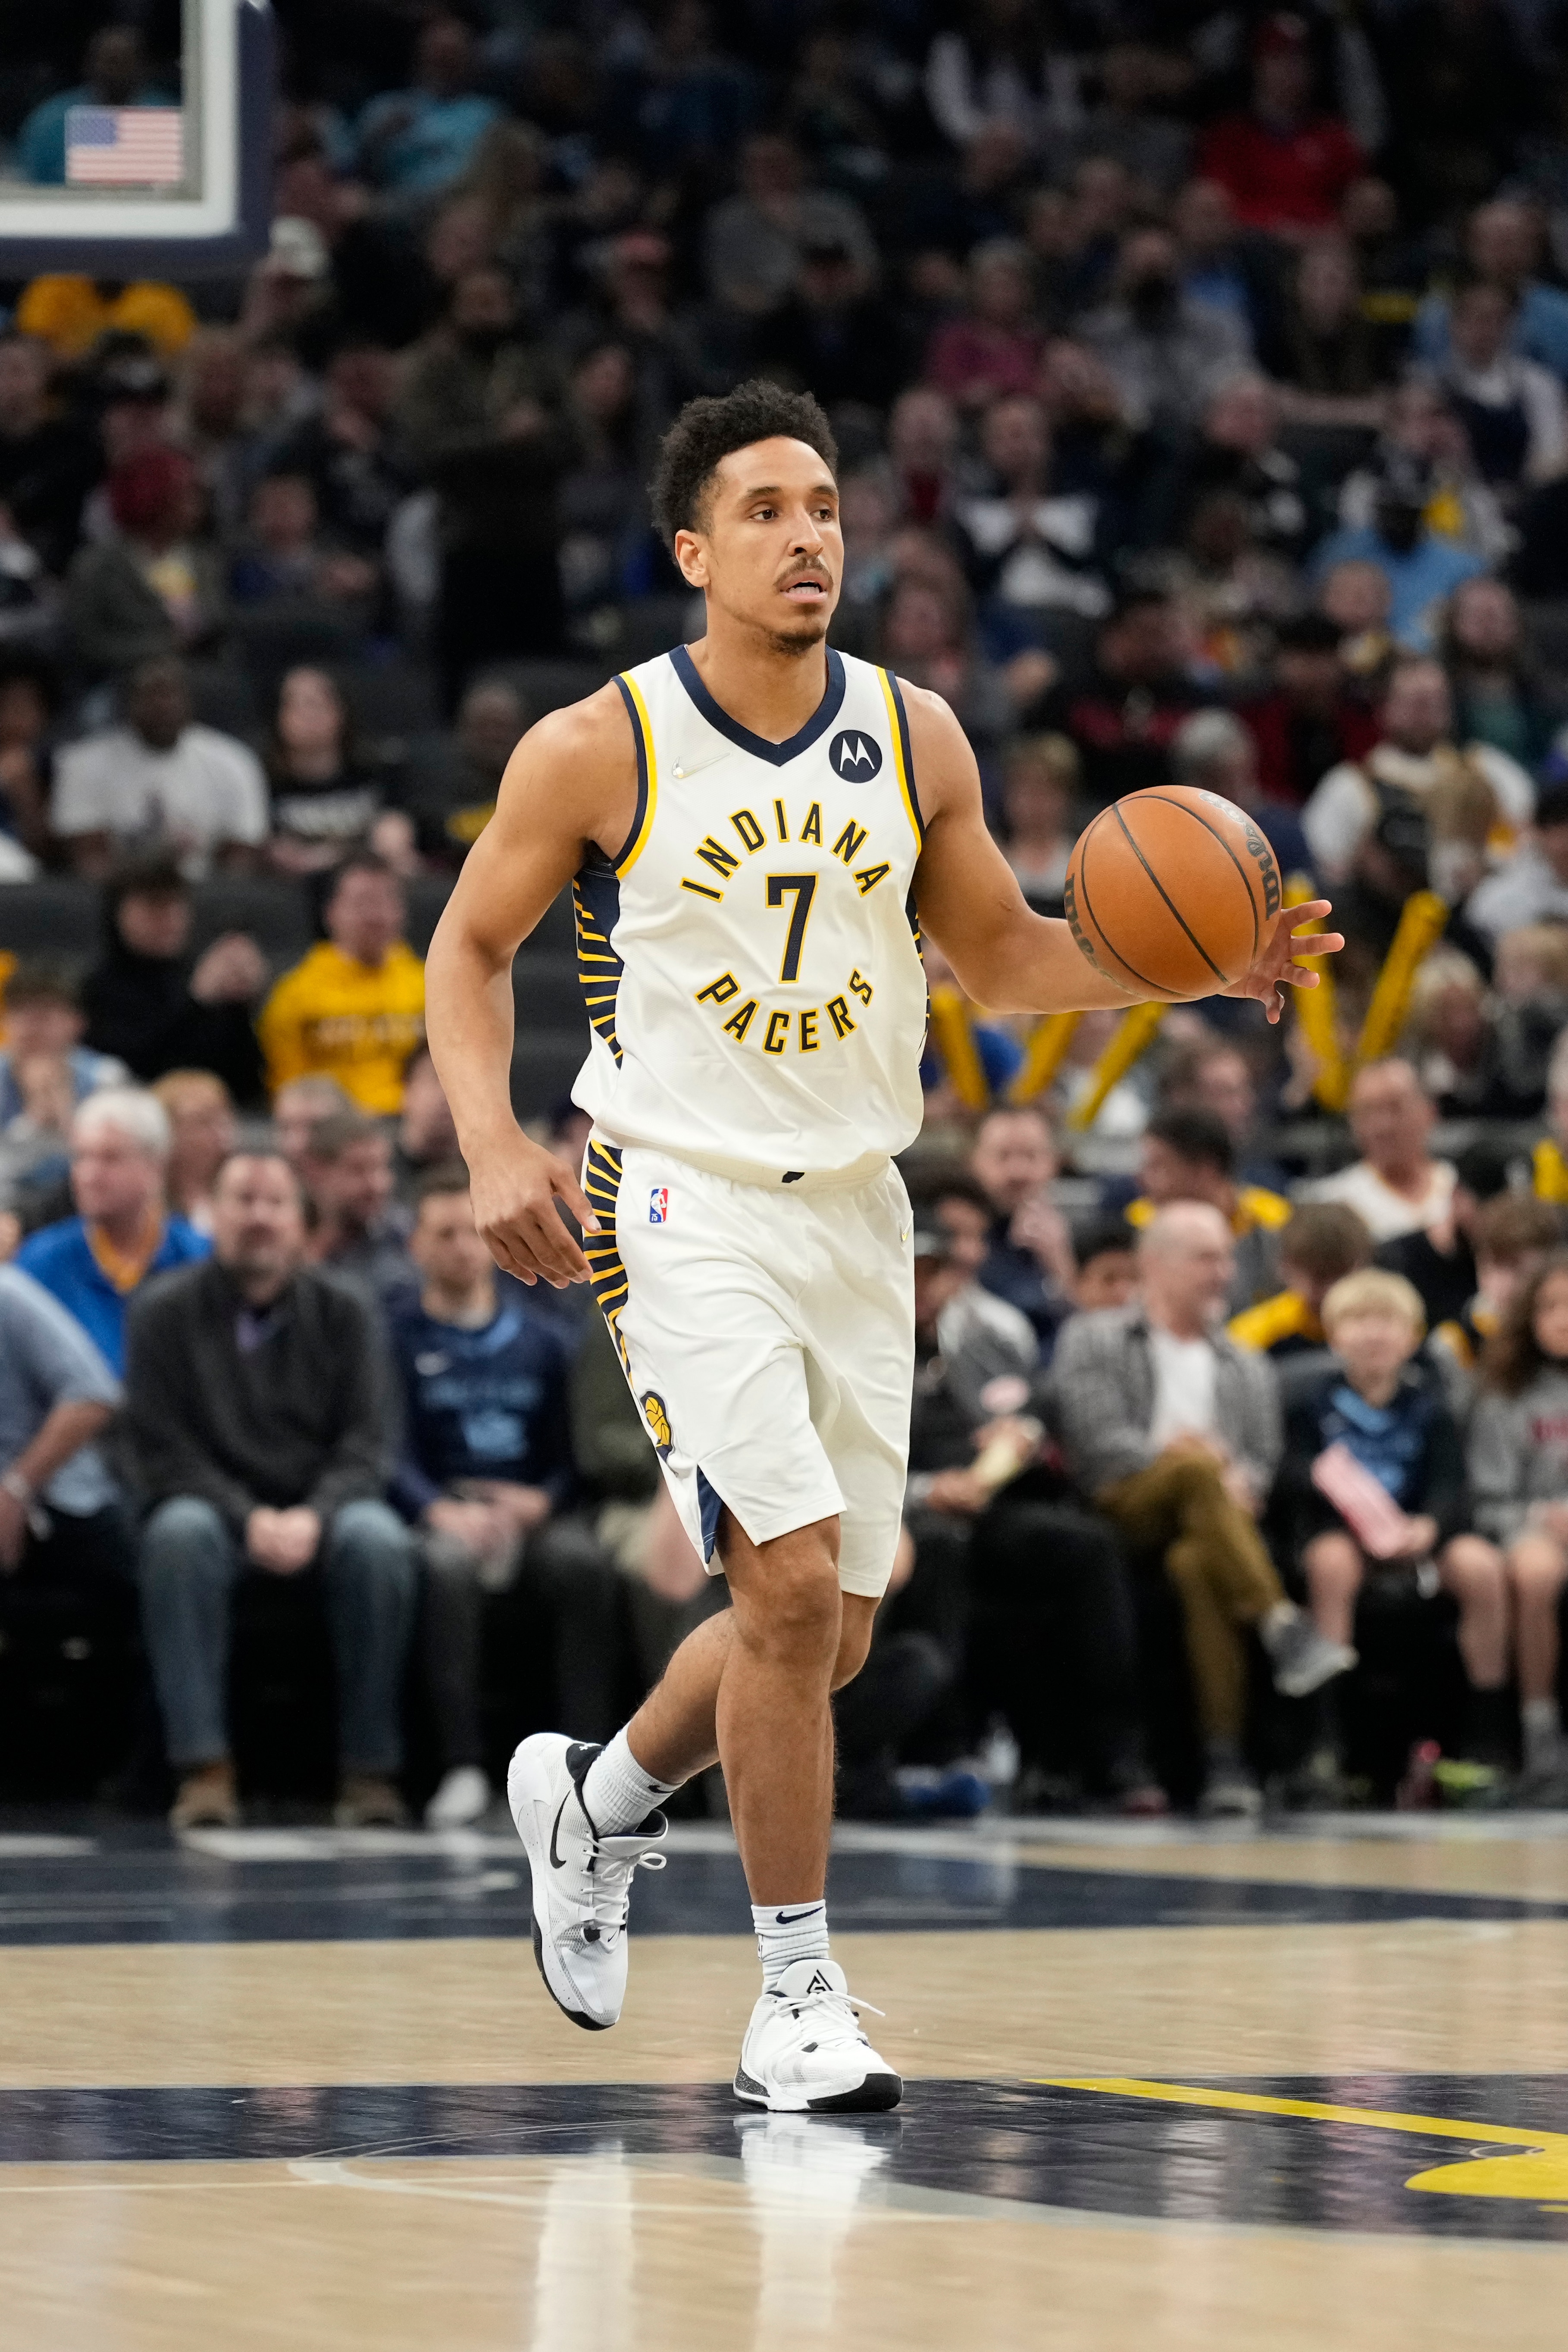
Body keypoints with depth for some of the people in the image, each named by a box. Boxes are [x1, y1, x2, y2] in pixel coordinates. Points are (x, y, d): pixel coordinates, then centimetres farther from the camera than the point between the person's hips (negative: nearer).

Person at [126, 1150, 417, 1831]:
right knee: (179, 1537, -36)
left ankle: (369, 1770, -25)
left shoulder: (338, 1314, 5)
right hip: (213, 1501, -1)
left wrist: (313, 1517, -20)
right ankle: (204, 1769, -35)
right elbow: (162, 1453, -5)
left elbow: (362, 1444, 0)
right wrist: (248, 1518, -20)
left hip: (320, 1510, 1)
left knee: (378, 1541, -32)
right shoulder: (166, 1315, 0)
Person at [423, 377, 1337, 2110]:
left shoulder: (915, 738, 2)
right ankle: (796, 2001, -6)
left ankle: (594, 1803, 40)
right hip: (683, 1201, -5)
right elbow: (470, 945, 3)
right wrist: (491, 1144, -13)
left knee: (827, 1634, 11)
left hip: (855, 1210, 5)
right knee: (790, 1581, -18)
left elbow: (1000, 957, 11)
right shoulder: (597, 750, -9)